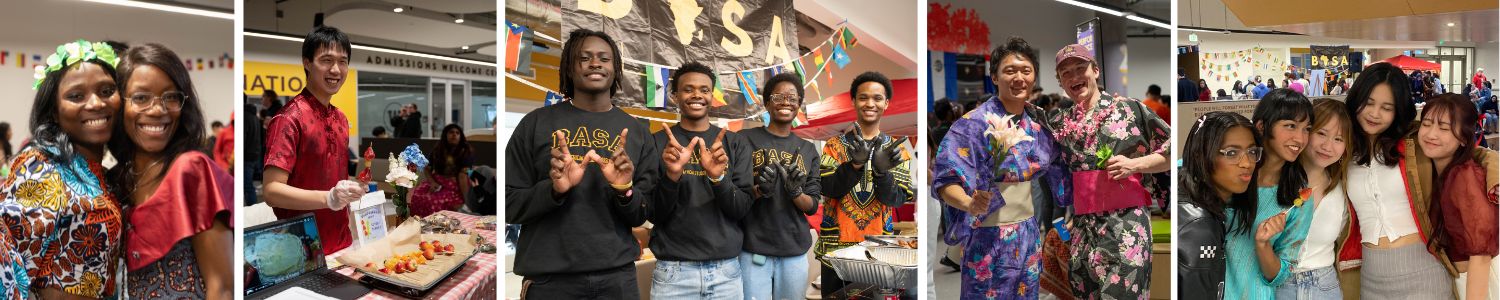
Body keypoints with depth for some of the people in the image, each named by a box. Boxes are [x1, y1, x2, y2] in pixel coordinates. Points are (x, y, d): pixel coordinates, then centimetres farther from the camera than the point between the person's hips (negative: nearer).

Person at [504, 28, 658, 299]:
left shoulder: (637, 131, 6)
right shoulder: (536, 123, 0)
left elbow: (644, 215, 6)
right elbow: (510, 205, -1)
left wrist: (625, 190, -13)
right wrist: (554, 189, -18)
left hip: (618, 276, 2)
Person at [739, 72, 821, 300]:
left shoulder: (808, 150, 10)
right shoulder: (746, 139, -1)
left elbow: (812, 206, 8)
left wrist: (795, 193, -12)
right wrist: (759, 190, -19)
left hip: (795, 253, 4)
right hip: (753, 250, -3)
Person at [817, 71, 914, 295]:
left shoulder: (896, 148, 3)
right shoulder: (835, 145, 2)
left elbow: (897, 199, -7)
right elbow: (827, 189, -10)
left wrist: (881, 170, -26)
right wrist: (855, 164, -25)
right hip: (835, 246, -1)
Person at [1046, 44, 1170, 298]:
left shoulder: (1129, 109, 1)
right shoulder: (1057, 121, 11)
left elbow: (1173, 150, 4)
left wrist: (1135, 164, -10)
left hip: (1128, 224, -4)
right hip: (1082, 230, 4)